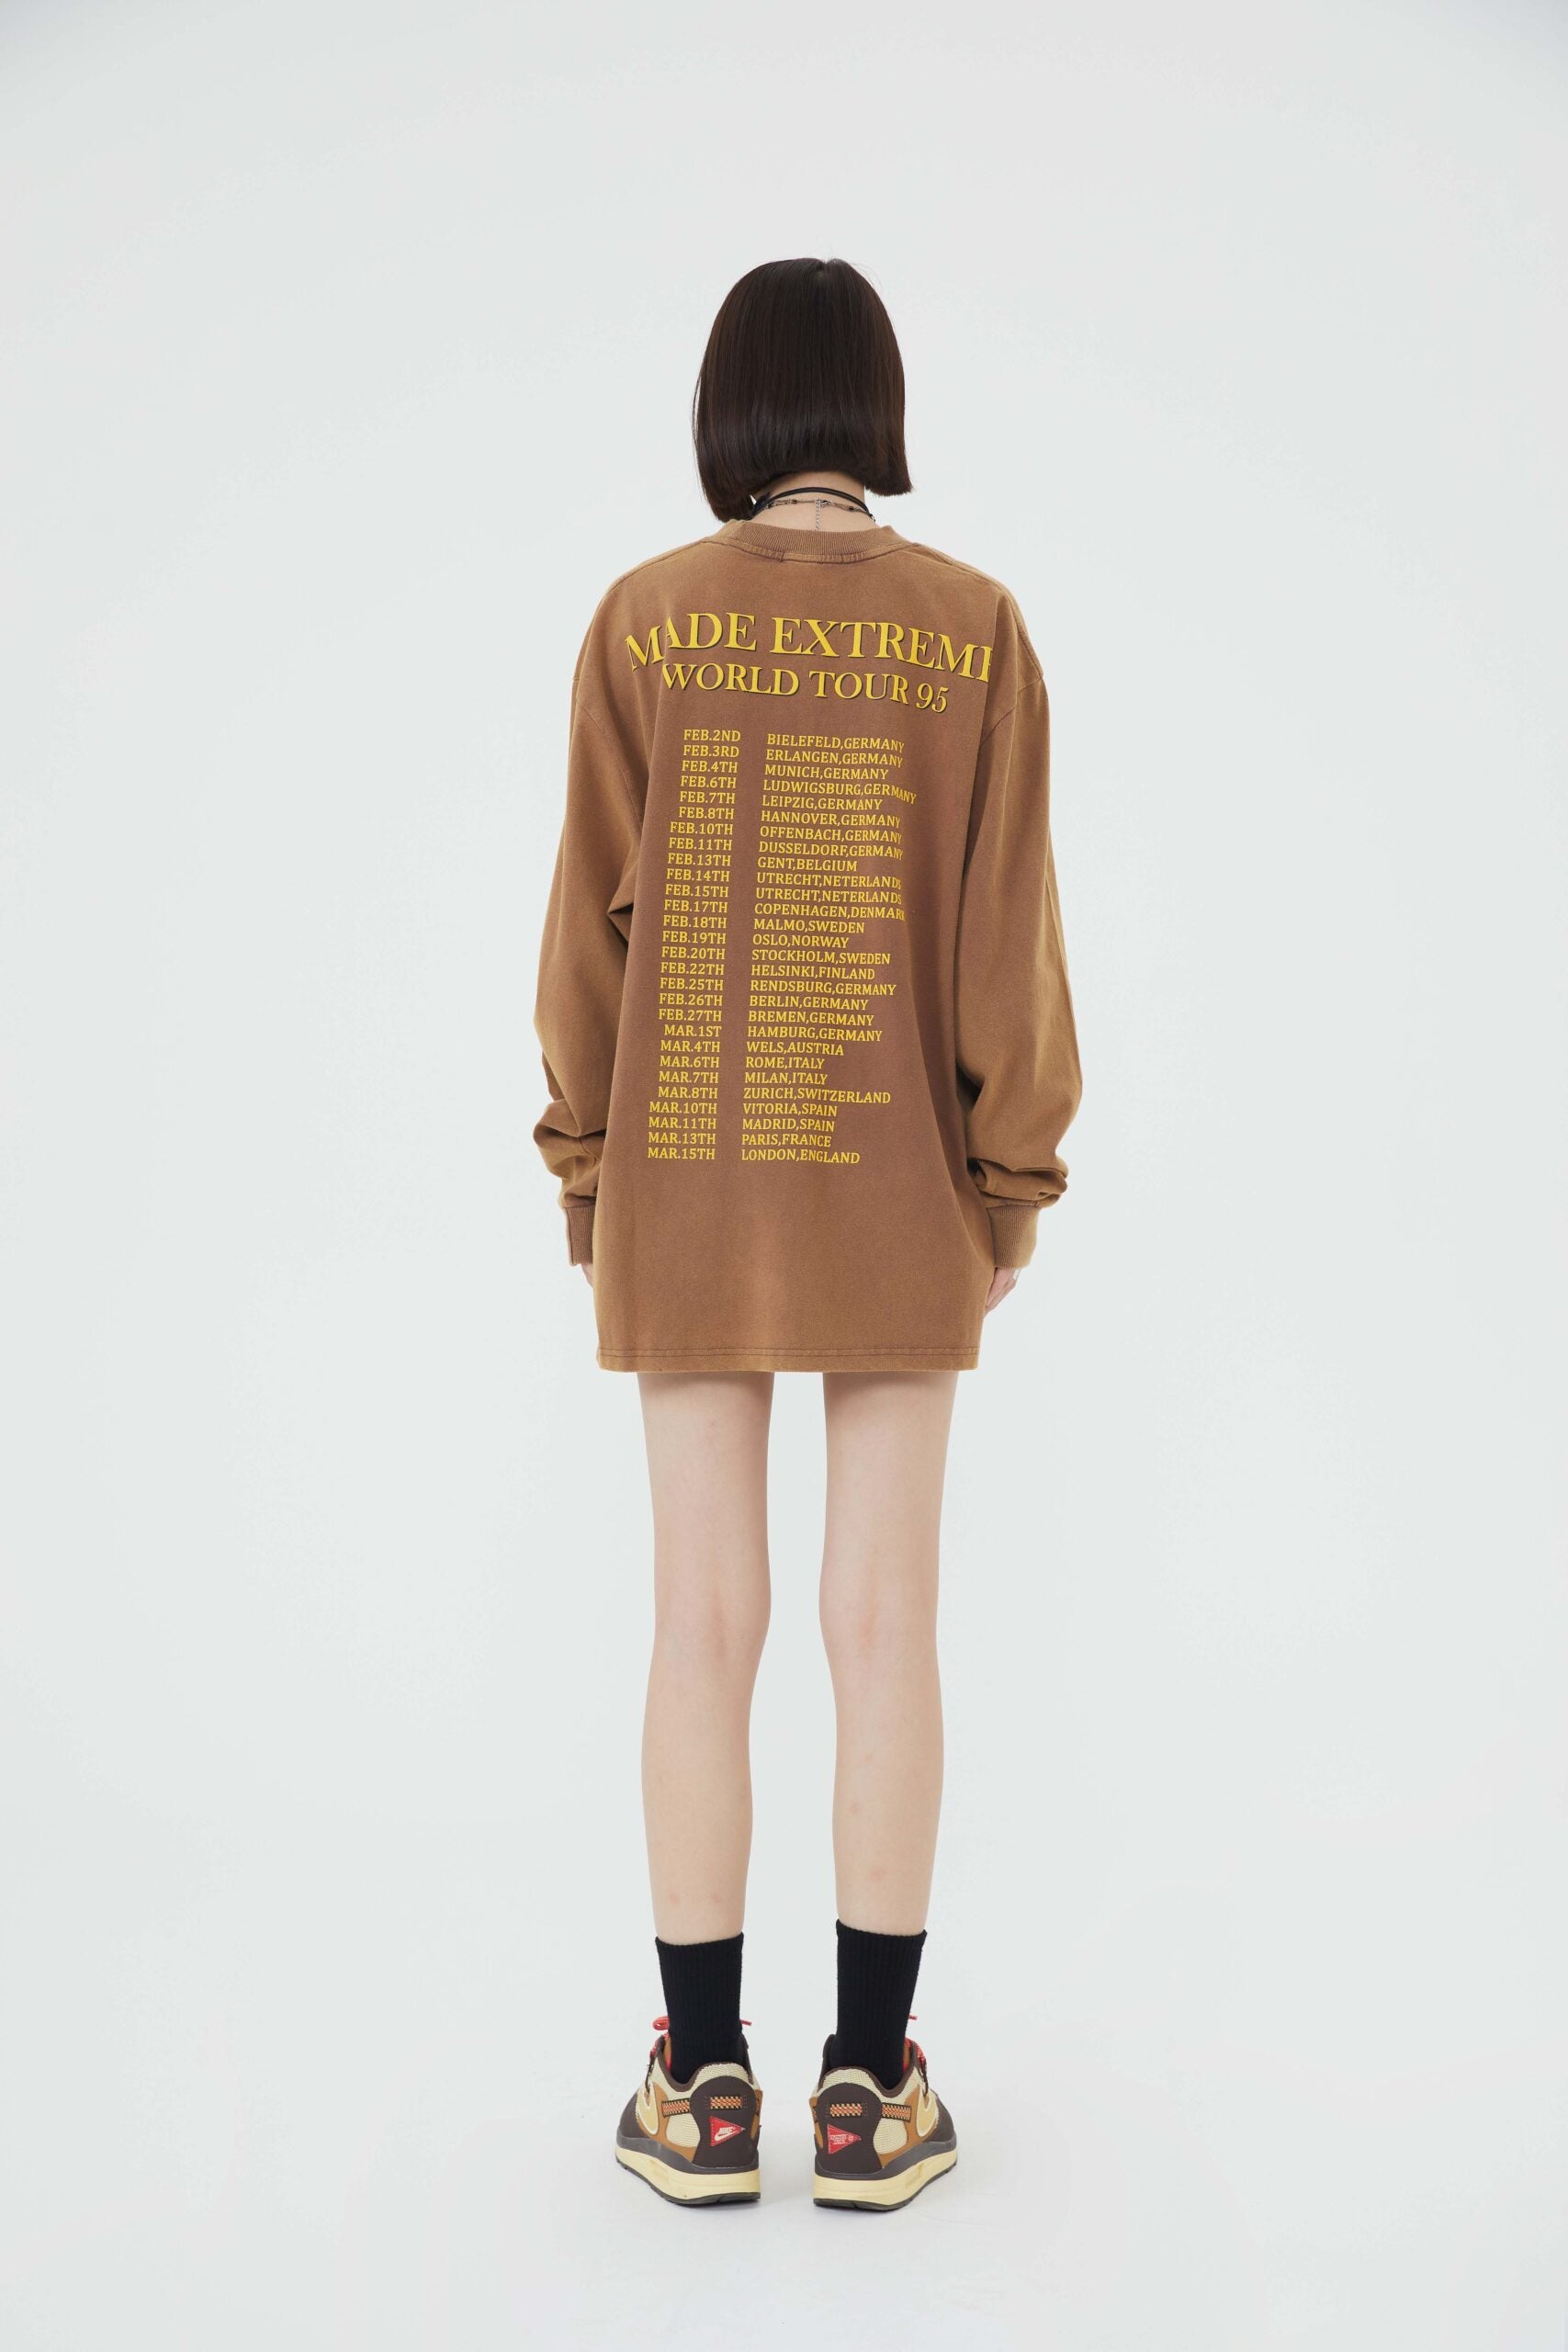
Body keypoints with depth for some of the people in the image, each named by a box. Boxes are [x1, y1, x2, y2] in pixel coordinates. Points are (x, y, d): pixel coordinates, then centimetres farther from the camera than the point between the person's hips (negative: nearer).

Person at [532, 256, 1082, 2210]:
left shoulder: (639, 620, -1)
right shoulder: (975, 626, -1)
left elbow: (597, 919, -2)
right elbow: (1005, 930, -4)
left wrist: (586, 1169, 7)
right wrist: (1013, 1179, 3)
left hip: (689, 1181, 0)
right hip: (900, 1182, 0)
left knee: (705, 1617, 5)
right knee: (886, 1617, 5)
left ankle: (702, 2083, 14)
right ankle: (869, 2084, 13)